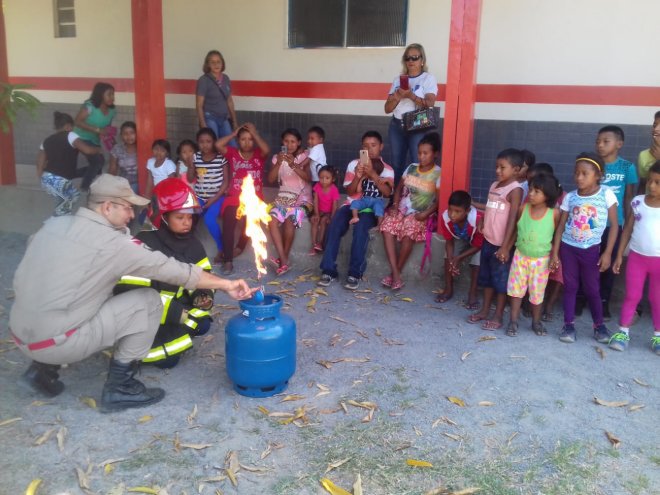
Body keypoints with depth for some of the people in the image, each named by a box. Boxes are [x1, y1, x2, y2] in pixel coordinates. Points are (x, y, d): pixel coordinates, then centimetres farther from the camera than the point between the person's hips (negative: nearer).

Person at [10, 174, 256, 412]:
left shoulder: (54, 224, 7)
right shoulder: (110, 243, -13)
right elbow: (171, 269, -10)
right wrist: (226, 284, -1)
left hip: (20, 335, 8)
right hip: (54, 343, -8)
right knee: (148, 301, -4)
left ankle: (43, 369, 20)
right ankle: (119, 388, 5)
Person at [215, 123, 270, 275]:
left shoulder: (259, 154, 8)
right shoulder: (233, 153, 11)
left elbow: (267, 149, -15)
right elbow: (218, 145, -5)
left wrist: (255, 133, -6)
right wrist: (234, 134, 5)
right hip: (234, 197, 1)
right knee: (228, 222, -27)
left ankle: (239, 247, 1)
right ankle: (228, 261, -24)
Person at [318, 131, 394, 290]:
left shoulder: (387, 170, 7)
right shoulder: (354, 164, 10)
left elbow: (387, 192, -11)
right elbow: (349, 191, 4)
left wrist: (372, 174, -21)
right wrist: (358, 176, -15)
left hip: (371, 209, -2)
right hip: (352, 205, 2)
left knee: (360, 227, -34)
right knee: (334, 226, -27)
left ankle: (355, 273, -27)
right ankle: (329, 270, -20)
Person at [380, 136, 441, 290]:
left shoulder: (438, 174, -4)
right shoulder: (411, 168, 10)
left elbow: (439, 200, -7)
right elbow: (399, 188, 15)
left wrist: (425, 214, -20)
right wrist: (395, 206, -1)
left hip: (420, 215, -4)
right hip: (401, 209, 4)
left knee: (409, 232, -34)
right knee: (387, 226, -26)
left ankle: (395, 273, -17)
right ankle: (395, 273, -27)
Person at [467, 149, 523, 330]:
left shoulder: (515, 190, -14)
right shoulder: (494, 185, 9)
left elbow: (512, 220, -18)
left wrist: (505, 247, -20)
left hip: (501, 244, -7)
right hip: (488, 240, 7)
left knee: (501, 280, 4)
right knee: (487, 278, 17)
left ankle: (498, 317, 13)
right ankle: (484, 311, 29)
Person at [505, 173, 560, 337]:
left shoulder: (554, 214, -14)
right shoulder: (523, 208, -9)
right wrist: (512, 246, 3)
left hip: (541, 259, -2)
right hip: (520, 256, 2)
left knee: (537, 292, 10)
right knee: (516, 289, 8)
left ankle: (536, 322, 28)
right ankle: (513, 321, 19)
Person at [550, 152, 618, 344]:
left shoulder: (606, 194, -8)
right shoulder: (570, 197, -2)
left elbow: (614, 225, -6)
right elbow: (561, 225, 2)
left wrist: (607, 253, -10)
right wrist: (554, 251, -2)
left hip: (591, 249, -2)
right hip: (568, 247, 2)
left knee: (592, 289, 6)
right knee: (570, 287, 7)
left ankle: (599, 325, 23)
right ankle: (569, 325, 15)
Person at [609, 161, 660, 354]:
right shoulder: (637, 202, -3)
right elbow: (628, 229, 4)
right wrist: (619, 255, 4)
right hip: (636, 257, 1)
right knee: (631, 296, 9)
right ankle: (623, 332, 19)